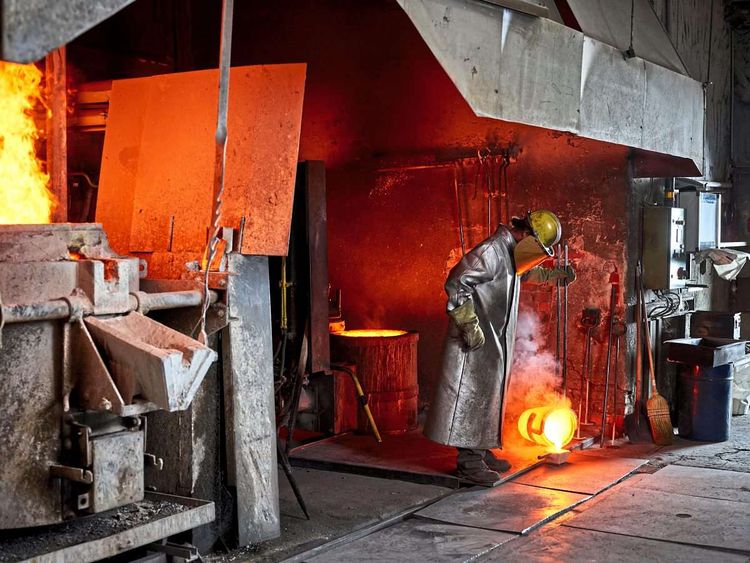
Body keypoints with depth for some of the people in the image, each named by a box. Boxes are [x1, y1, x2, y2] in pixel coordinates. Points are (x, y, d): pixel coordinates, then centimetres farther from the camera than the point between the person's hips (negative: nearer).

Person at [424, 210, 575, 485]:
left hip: (496, 342, 10)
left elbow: (528, 273, 39)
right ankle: (469, 462, -4)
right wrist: (469, 324, -25)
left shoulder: (512, 254, 14)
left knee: (488, 395, 14)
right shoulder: (492, 251, -17)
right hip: (477, 340, -10)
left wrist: (555, 274, 33)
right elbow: (456, 282, -23)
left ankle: (480, 451, 23)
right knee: (471, 395, -7)